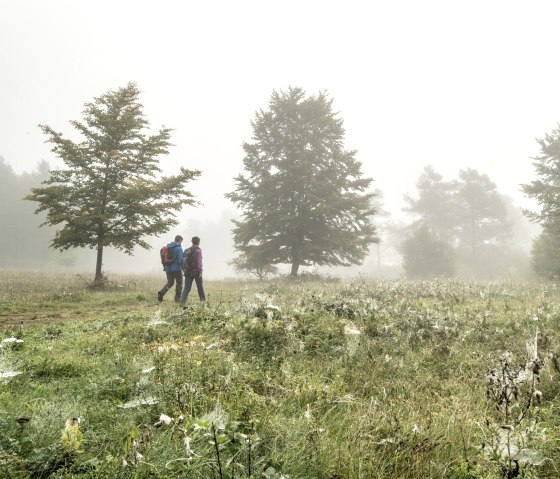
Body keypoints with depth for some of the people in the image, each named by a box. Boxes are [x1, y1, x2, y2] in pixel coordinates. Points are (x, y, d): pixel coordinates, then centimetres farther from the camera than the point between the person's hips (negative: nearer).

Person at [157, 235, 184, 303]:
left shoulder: (167, 247, 8)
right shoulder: (179, 248, -13)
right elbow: (180, 260, -17)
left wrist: (165, 267, 20)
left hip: (168, 268, 6)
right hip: (176, 269, -6)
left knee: (170, 282, 17)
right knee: (179, 283, 10)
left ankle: (161, 292, -7)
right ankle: (177, 298, 10)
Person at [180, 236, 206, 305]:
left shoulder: (187, 250, 11)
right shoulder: (198, 250, -8)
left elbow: (184, 261, 14)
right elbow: (199, 261, -17)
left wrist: (185, 270, 20)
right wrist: (200, 271, -17)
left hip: (188, 271, 5)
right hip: (196, 271, -5)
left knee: (187, 288, 3)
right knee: (200, 287, 10)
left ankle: (182, 301, -10)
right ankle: (203, 300, 21)